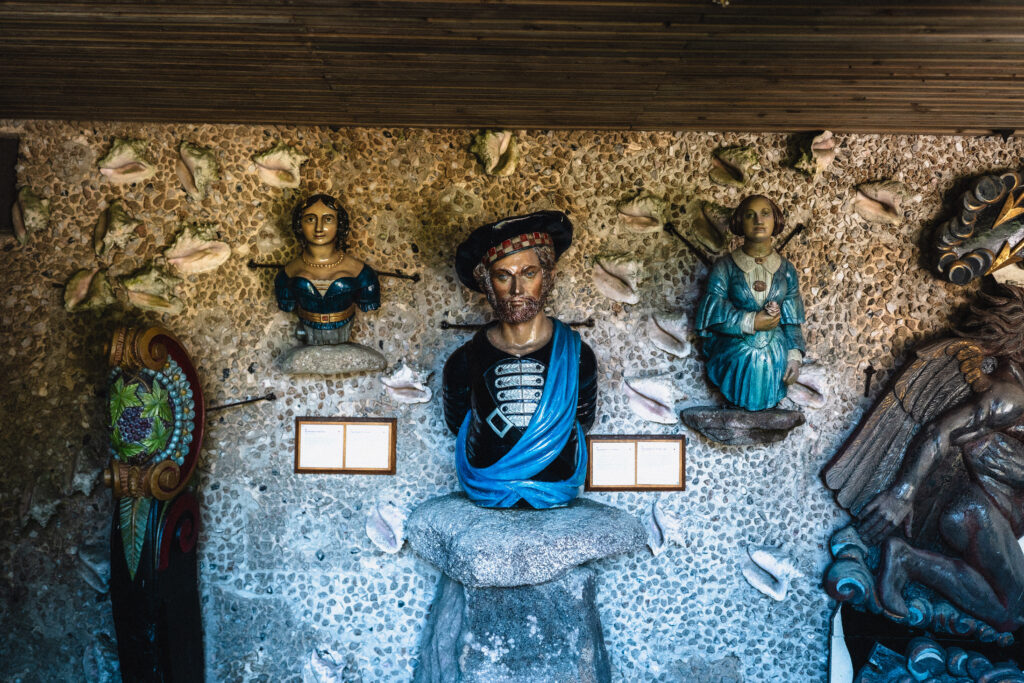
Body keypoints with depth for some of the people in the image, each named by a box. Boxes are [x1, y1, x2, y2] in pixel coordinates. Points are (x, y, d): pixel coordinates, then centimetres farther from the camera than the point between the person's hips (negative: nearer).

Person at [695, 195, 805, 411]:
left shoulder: (786, 270, 4)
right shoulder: (724, 268, -5)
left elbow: (791, 321, 4)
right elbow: (713, 316, -12)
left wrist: (794, 357, -9)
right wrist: (752, 322, -18)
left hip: (775, 360, 2)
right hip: (735, 359, -2)